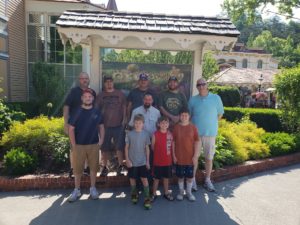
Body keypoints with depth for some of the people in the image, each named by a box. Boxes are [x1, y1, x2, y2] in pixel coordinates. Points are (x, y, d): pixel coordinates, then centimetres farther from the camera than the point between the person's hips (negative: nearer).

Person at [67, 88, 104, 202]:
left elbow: (101, 127, 11)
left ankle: (93, 188, 26)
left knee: (93, 167, 10)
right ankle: (77, 190, 24)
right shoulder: (76, 112, -4)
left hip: (94, 145, 2)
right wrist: (73, 145, -8)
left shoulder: (97, 112, 3)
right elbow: (71, 129, -4)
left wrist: (101, 140, -1)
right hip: (79, 145, -1)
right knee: (77, 168, 7)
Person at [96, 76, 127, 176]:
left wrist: (124, 120, -1)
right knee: (105, 147, 7)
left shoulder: (120, 94, 7)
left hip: (118, 125, -1)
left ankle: (120, 166, 15)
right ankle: (105, 167, 19)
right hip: (105, 125, 1)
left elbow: (124, 108, 7)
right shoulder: (100, 95, 8)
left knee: (120, 146, 1)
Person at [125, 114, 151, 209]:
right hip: (132, 161, 0)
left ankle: (147, 198, 9)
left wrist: (147, 161, 2)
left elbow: (147, 148, 2)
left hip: (142, 162, 0)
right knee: (132, 178, 13)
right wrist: (127, 160, -6)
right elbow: (126, 147, -1)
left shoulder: (145, 134, -3)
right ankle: (134, 194, 35)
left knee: (144, 179, 0)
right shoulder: (130, 134, -6)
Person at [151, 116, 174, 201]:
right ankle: (154, 194, 24)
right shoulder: (155, 134, -12)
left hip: (168, 161, 3)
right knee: (156, 178, 9)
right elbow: (152, 147, -3)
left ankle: (166, 193, 33)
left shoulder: (170, 134, -2)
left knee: (166, 177, 17)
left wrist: (169, 154, 5)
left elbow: (172, 146, 8)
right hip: (158, 161, -3)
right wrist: (159, 154, 7)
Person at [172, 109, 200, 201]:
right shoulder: (176, 127, -4)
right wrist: (174, 155, -3)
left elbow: (197, 142, -3)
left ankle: (189, 192, 30)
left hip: (190, 157, 0)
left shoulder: (193, 127, -5)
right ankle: (181, 191, 31)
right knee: (180, 176, 13)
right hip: (179, 157, 0)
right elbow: (173, 142, -1)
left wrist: (195, 156, -6)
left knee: (190, 176, 11)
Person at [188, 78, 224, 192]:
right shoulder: (193, 100, 0)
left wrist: (212, 123, 6)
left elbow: (220, 113, 10)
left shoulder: (216, 98, -1)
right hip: (195, 133, 0)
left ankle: (207, 180, 25)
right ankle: (193, 180, 21)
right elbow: (188, 115, 9)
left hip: (210, 133, 0)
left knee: (209, 158, 9)